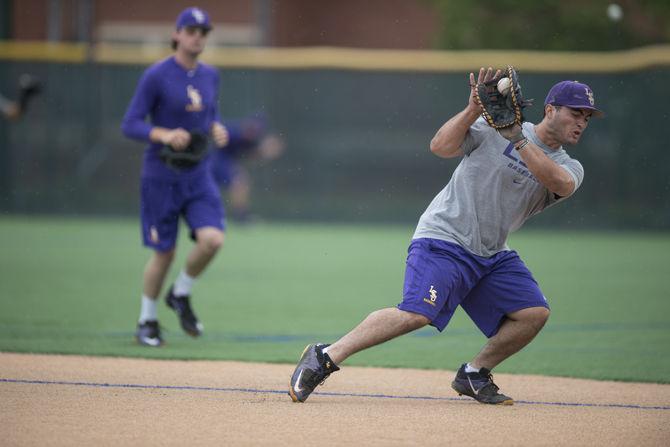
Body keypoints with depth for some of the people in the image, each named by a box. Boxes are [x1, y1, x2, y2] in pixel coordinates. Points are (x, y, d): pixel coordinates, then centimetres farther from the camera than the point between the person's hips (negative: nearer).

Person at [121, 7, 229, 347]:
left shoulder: (210, 76, 6)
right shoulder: (156, 76, -11)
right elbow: (130, 125, -12)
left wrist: (217, 129, -3)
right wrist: (164, 135, -28)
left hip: (198, 176, 4)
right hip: (161, 177, -4)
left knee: (212, 239, -15)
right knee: (164, 253, 0)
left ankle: (180, 294, 12)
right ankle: (147, 321, 22)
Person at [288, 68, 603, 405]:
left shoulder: (569, 168, 7)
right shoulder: (493, 126, -4)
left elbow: (562, 184, -19)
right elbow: (441, 147, -13)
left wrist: (517, 138, -23)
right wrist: (474, 108, -23)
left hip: (492, 255, 6)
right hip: (444, 239, -6)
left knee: (534, 313, -7)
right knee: (416, 314, -25)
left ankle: (473, 374, 14)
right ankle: (324, 357, -18)